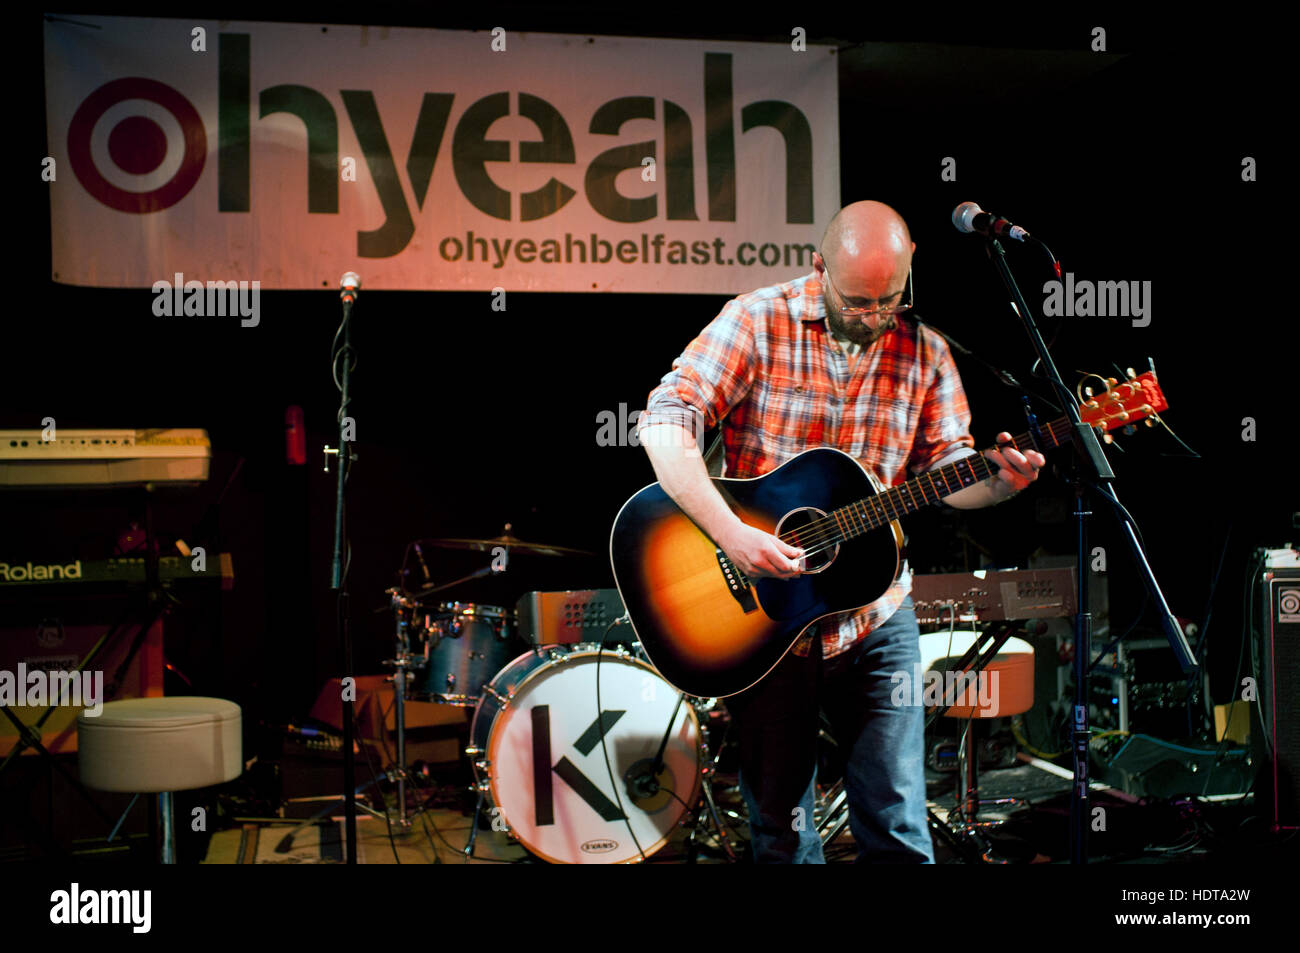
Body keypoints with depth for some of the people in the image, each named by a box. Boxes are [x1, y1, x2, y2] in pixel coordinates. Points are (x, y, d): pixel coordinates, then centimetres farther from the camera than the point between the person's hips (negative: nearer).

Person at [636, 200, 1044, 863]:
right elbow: (665, 421, -19)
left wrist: (997, 482, -18)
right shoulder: (758, 323, -10)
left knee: (897, 824, 2)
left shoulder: (923, 352, 2)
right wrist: (729, 531, -29)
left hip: (875, 615, 2)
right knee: (779, 833, 12)